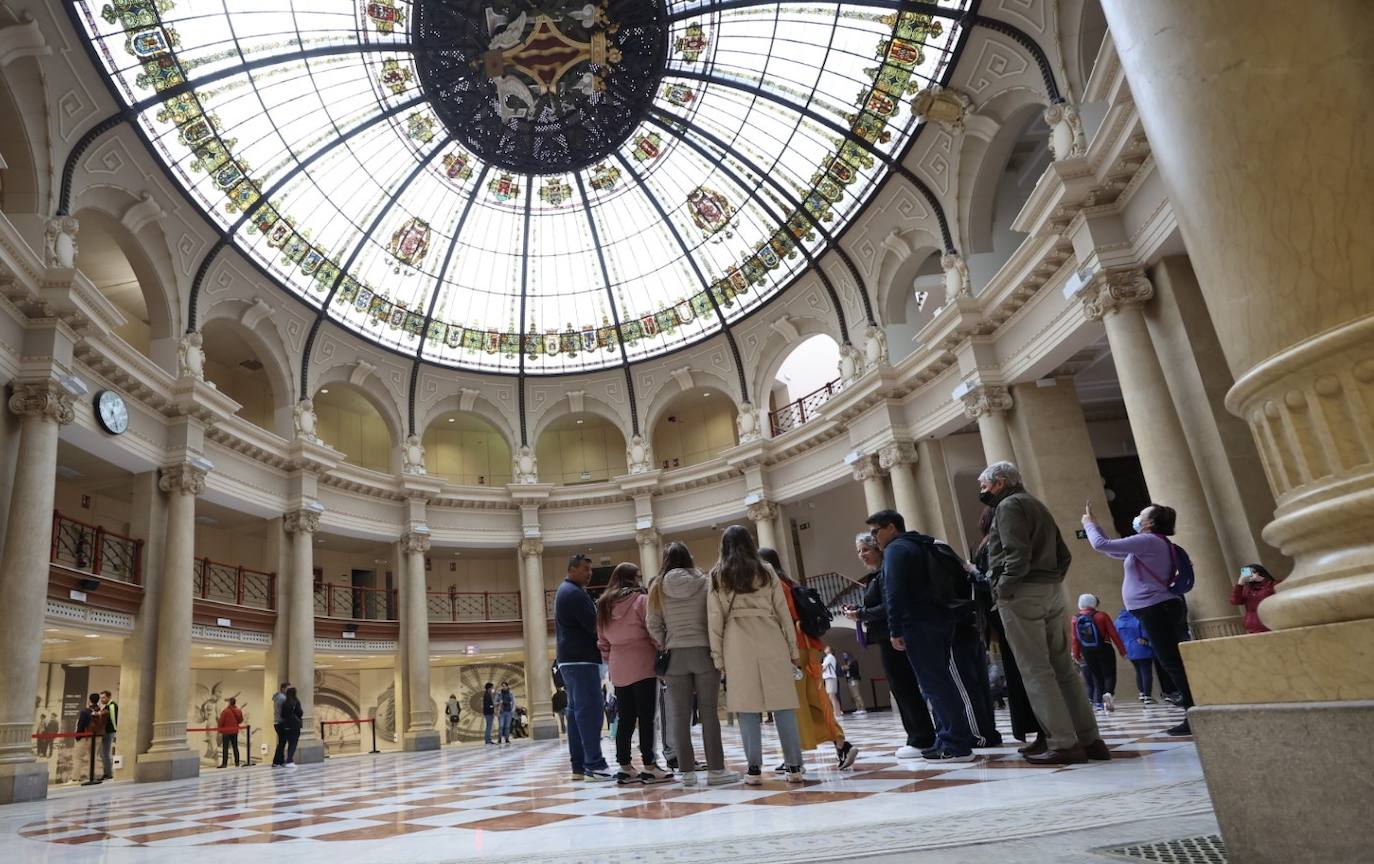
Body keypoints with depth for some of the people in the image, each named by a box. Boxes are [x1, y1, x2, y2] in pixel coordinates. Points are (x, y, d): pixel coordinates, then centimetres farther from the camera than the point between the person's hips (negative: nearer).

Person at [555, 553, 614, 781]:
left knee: (576, 711, 8)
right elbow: (594, 625, -18)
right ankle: (594, 765, -12)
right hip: (581, 659, -11)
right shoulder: (575, 593, -13)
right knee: (590, 711, -11)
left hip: (570, 659, 11)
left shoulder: (565, 591, 21)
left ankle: (579, 766, 10)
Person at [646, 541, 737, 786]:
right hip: (704, 651, -1)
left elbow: (652, 625, 2)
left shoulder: (658, 588, 4)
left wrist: (665, 645, 12)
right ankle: (715, 769, 2)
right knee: (709, 712, 2)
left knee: (680, 715, 4)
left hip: (675, 655, 1)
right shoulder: (704, 583, -1)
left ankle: (687, 771, 7)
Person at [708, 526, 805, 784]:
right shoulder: (766, 572, 11)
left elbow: (714, 619, 4)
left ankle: (754, 769, 4)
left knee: (747, 707, 3)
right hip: (771, 642, 1)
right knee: (782, 705, 4)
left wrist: (718, 657, 6)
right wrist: (793, 649, 13)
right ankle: (793, 766, 5)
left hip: (738, 646, -1)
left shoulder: (718, 576, 8)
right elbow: (783, 613, 10)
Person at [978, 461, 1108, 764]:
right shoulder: (1038, 506, 23)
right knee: (1063, 667, 10)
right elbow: (1064, 555, 22)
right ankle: (1090, 739, 11)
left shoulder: (1009, 505, -6)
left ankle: (1064, 744, -7)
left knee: (1035, 670, -6)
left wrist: (1003, 587, -12)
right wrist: (1052, 581, 16)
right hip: (1052, 592, 9)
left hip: (1022, 595, -9)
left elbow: (1017, 554, -19)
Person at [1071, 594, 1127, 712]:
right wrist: (1122, 651, 0)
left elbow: (1075, 639, 0)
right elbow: (1114, 634, -7)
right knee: (1109, 675, 2)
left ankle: (1098, 701, 11)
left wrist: (1076, 655, 8)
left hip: (1087, 653, 3)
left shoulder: (1075, 619, -1)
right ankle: (1109, 693, -24)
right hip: (1104, 650, -3)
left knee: (1096, 677, 14)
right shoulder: (1102, 616, -8)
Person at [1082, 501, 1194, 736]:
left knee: (1173, 663, -10)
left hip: (1156, 610, -10)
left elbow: (1102, 545, -14)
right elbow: (1113, 551, 29)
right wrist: (1093, 524, 26)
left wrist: (1088, 523, 3)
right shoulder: (1152, 544, 21)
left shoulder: (1148, 541, -11)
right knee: (1178, 662, 8)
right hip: (1165, 608, 10)